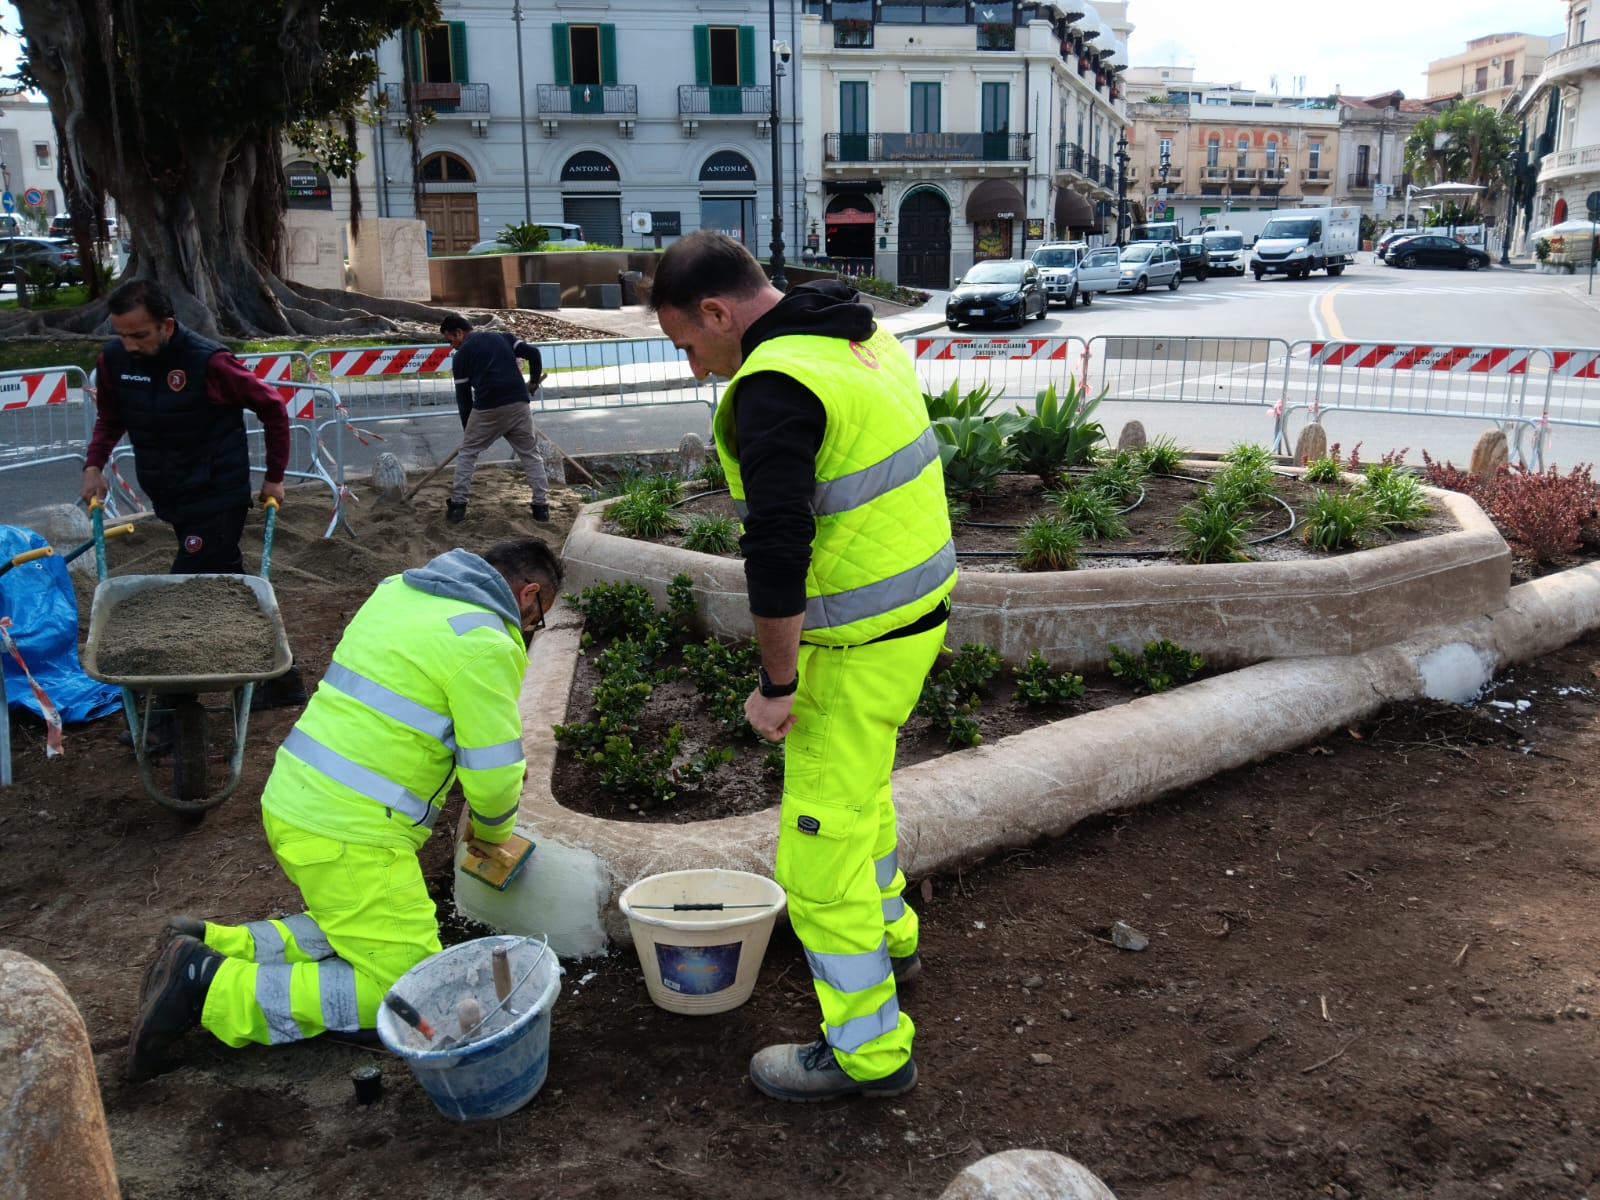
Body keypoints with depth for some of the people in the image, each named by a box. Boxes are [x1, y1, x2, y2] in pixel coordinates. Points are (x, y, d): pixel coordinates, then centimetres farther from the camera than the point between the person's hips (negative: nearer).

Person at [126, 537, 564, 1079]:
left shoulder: (398, 588, 12)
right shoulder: (484, 643, -14)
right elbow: (493, 776, -13)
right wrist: (491, 830, 10)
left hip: (291, 802, 9)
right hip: (348, 834, -9)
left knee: (361, 929, 23)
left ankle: (210, 943, 11)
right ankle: (210, 988, -7)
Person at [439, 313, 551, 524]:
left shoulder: (462, 355, 10)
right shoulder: (503, 337, 17)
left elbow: (463, 396, 10)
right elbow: (533, 352, 6)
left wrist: (467, 428, 18)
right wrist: (535, 380, 21)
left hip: (486, 408, -2)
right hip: (518, 404, 3)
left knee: (467, 453, 15)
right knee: (530, 454, 14)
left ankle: (457, 506, 10)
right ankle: (541, 506, 7)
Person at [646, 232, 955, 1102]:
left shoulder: (774, 386, -22)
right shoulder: (862, 339, 8)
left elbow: (777, 554, -27)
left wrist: (775, 684, -16)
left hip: (860, 641, -10)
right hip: (917, 607, 10)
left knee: (819, 845, 3)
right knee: (854, 786, 29)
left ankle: (869, 1048, 17)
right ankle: (888, 936, 49)